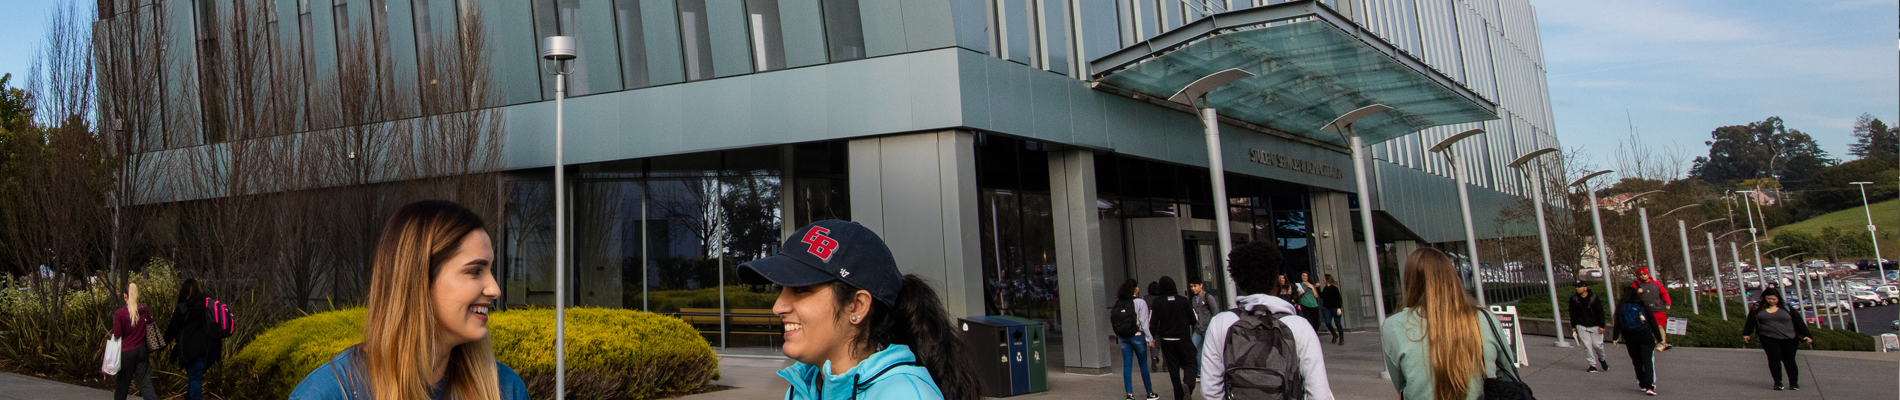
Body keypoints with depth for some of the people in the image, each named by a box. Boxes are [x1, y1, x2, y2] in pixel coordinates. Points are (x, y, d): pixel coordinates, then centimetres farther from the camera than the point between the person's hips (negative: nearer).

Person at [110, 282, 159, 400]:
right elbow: (151, 327, 6)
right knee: (145, 382, 2)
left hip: (126, 352, -3)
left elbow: (117, 335, -10)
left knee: (123, 383, 13)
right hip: (142, 350, 3)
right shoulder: (145, 310, -3)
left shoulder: (119, 313, -13)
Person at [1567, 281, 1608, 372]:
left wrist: (1601, 326, -6)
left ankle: (1602, 359, 31)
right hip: (1582, 326, 1)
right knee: (1587, 345, -5)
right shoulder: (1573, 299, -2)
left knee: (1597, 344, 2)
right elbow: (1572, 313, 8)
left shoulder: (1594, 298, -7)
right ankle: (1592, 365, 4)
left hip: (1595, 326, -1)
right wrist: (1573, 326, 8)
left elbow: (1600, 312, -3)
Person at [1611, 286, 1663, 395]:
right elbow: (1652, 323, -1)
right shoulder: (1643, 306, -2)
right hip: (1645, 337, -2)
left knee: (1636, 361, 15)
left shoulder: (1620, 307, 0)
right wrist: (1659, 338, 5)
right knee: (1648, 361, -5)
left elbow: (1617, 324, -3)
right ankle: (1649, 386, -16)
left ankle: (1642, 383, 24)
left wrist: (1615, 338, 0)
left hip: (1630, 339, 2)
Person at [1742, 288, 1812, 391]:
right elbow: (1750, 321, 14)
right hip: (1768, 339, 0)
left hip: (1788, 339, 0)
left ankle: (1794, 382, 17)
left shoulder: (1786, 308, 3)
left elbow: (1799, 321, 5)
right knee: (1774, 358, -12)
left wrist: (1806, 335, -1)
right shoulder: (1757, 308, 5)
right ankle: (1777, 381, -6)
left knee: (1788, 359, 4)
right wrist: (1746, 334, 12)